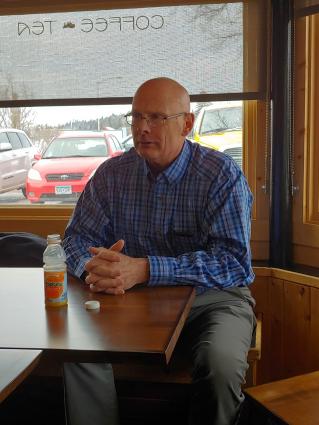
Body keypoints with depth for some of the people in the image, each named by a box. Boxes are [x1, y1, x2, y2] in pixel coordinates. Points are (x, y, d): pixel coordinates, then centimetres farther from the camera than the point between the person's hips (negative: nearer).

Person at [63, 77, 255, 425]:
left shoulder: (222, 174, -11)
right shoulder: (112, 174, 2)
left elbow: (233, 262, -20)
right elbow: (78, 236, 5)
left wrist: (144, 269, -32)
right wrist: (92, 265, -22)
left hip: (212, 297, -3)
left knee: (220, 363, -32)